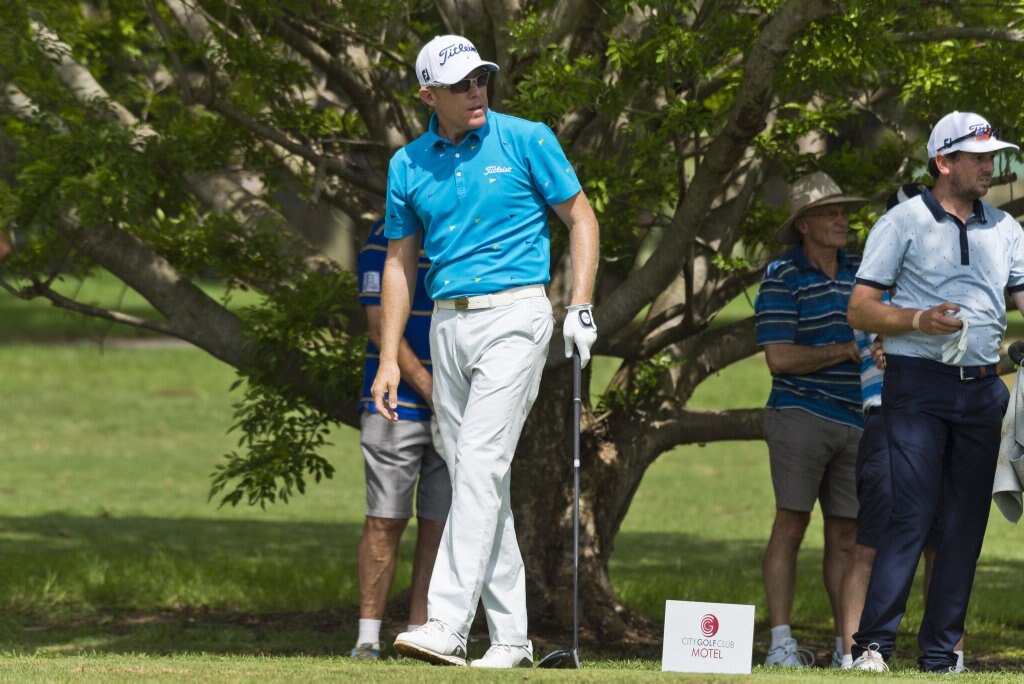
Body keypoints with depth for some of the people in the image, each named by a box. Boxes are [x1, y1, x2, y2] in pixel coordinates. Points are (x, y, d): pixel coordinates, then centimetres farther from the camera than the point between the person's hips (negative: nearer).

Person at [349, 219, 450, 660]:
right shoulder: (387, 236, -4)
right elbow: (381, 327, -10)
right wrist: (430, 390, -16)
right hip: (398, 404, -4)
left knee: (439, 524, 2)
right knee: (385, 521, -4)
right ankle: (368, 637, -1)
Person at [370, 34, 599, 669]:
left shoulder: (527, 141, -2)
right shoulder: (409, 165, 8)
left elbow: (581, 217, 4)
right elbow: (400, 262, 15)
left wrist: (581, 306, -7)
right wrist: (389, 359, 9)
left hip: (513, 314, -5)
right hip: (447, 326, 5)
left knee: (479, 463, -17)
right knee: (476, 478, 6)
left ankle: (448, 624, -24)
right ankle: (511, 637, 11)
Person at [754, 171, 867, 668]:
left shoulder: (860, 273, 13)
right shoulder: (781, 280, -5)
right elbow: (779, 358, -13)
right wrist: (845, 351, -8)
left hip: (854, 422, 5)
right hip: (801, 416, -5)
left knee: (845, 535, 6)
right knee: (791, 525, -7)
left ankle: (849, 644, 8)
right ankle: (781, 642, -7)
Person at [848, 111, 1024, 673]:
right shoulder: (902, 223, 0)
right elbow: (860, 311, -2)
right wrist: (918, 320, -18)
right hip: (919, 386, -5)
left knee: (966, 521, 5)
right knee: (912, 515, -14)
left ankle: (940, 655, 9)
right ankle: (872, 644, -14)